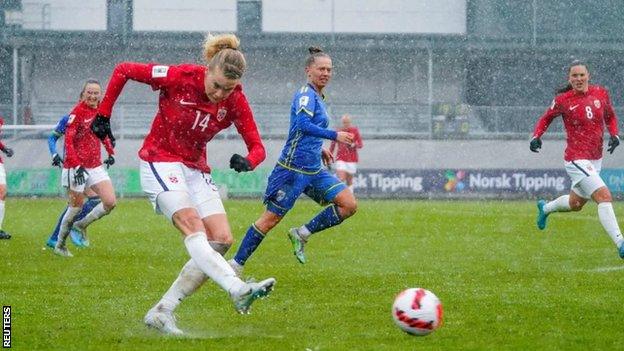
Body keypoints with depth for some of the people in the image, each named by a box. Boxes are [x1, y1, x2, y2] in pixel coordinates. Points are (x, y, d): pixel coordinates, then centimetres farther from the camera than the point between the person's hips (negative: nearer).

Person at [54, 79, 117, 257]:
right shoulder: (78, 112, -13)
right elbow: (68, 140, -18)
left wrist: (110, 153, 17)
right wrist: (77, 165, -25)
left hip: (96, 166, 6)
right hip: (76, 167, -6)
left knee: (110, 202, -6)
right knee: (76, 206, 1)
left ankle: (82, 224, 18)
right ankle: (60, 245, 19)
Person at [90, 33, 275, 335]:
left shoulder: (235, 101, -8)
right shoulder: (179, 77, -19)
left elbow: (257, 146, -6)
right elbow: (123, 71, -9)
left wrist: (247, 161, -30)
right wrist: (103, 115, -5)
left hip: (196, 169, 6)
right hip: (159, 161, -6)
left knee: (221, 239, -8)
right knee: (193, 227, -26)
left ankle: (161, 312, -6)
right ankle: (238, 290, -45)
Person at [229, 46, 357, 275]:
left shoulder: (318, 98, 17)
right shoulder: (306, 94, -10)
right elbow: (303, 124, -27)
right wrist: (334, 136, -26)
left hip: (313, 170, 9)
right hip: (293, 168, -9)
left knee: (349, 205, -5)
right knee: (271, 219, -5)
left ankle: (302, 234, 5)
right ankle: (236, 265, 6)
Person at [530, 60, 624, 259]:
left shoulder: (601, 94, 2)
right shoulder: (563, 100, -8)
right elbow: (546, 118, 8)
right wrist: (536, 136, -8)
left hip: (596, 159, 6)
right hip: (577, 159, -6)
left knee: (576, 204, 24)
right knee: (604, 196, -23)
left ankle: (545, 208, 55)